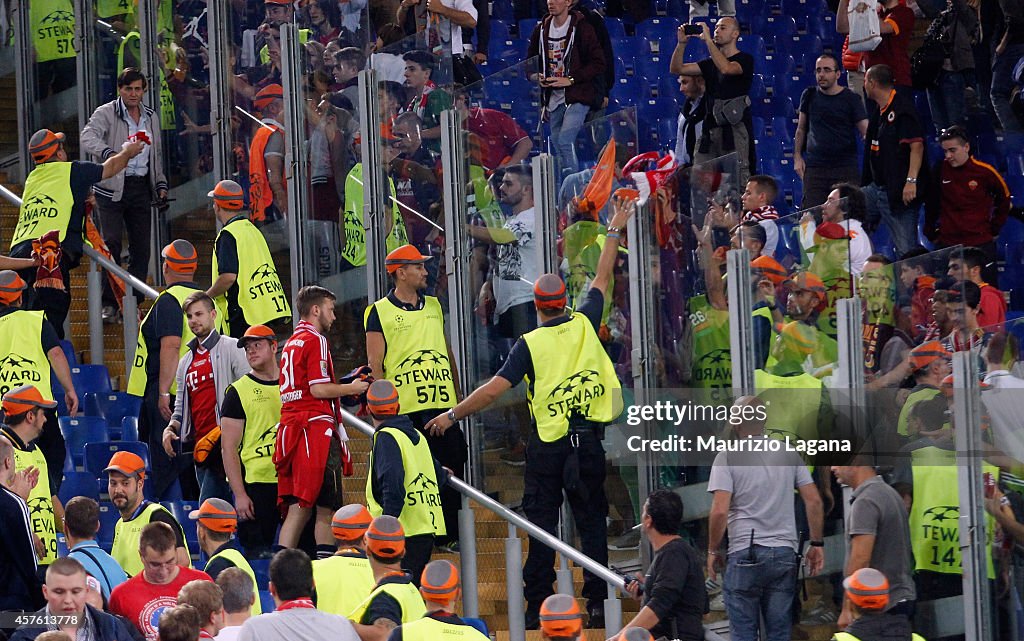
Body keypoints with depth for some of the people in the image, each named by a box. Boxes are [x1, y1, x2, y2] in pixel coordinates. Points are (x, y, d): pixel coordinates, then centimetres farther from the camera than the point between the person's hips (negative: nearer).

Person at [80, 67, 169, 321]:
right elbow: (88, 137, -23)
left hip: (141, 188, 5)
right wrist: (108, 153, -42)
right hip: (112, 188, -5)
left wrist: (161, 184, 15)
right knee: (111, 243, -13)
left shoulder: (152, 117, 15)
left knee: (141, 247, 3)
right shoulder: (106, 113, -4)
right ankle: (109, 304, -8)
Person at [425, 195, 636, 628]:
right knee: (591, 521, 7)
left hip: (548, 443, -2)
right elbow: (602, 279, 15)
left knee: (542, 524, 4)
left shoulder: (530, 344, -8)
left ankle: (538, 605, 5)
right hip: (588, 440, 2)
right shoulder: (584, 325, 0)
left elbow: (494, 389, -11)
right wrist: (614, 232, 26)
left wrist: (452, 415, -1)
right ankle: (597, 603, 5)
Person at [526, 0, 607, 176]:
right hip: (554, 99, 6)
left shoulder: (581, 28, -8)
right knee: (557, 146, 9)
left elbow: (598, 63, -9)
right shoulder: (541, 30, 8)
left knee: (565, 141, -21)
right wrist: (536, 77, -3)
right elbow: (530, 61, 20)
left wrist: (570, 80, -16)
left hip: (577, 97, -6)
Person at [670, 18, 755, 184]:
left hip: (735, 129, -6)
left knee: (737, 181, -10)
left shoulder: (745, 59, 1)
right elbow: (676, 69, 13)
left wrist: (707, 40, -17)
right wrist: (682, 43, -2)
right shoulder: (711, 63, 19)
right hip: (710, 128, 6)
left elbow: (726, 68, -21)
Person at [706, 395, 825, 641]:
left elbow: (720, 511, -11)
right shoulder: (788, 453, 9)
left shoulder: (728, 456, -4)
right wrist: (817, 544, 12)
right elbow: (813, 501, 5)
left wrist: (712, 551, 1)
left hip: (745, 554, -4)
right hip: (785, 552, 4)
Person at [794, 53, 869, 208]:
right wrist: (797, 156, 11)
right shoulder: (809, 95, 10)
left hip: (846, 168, -2)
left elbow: (866, 131, -3)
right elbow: (801, 128, 19)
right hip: (814, 168, 2)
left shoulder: (851, 99, 1)